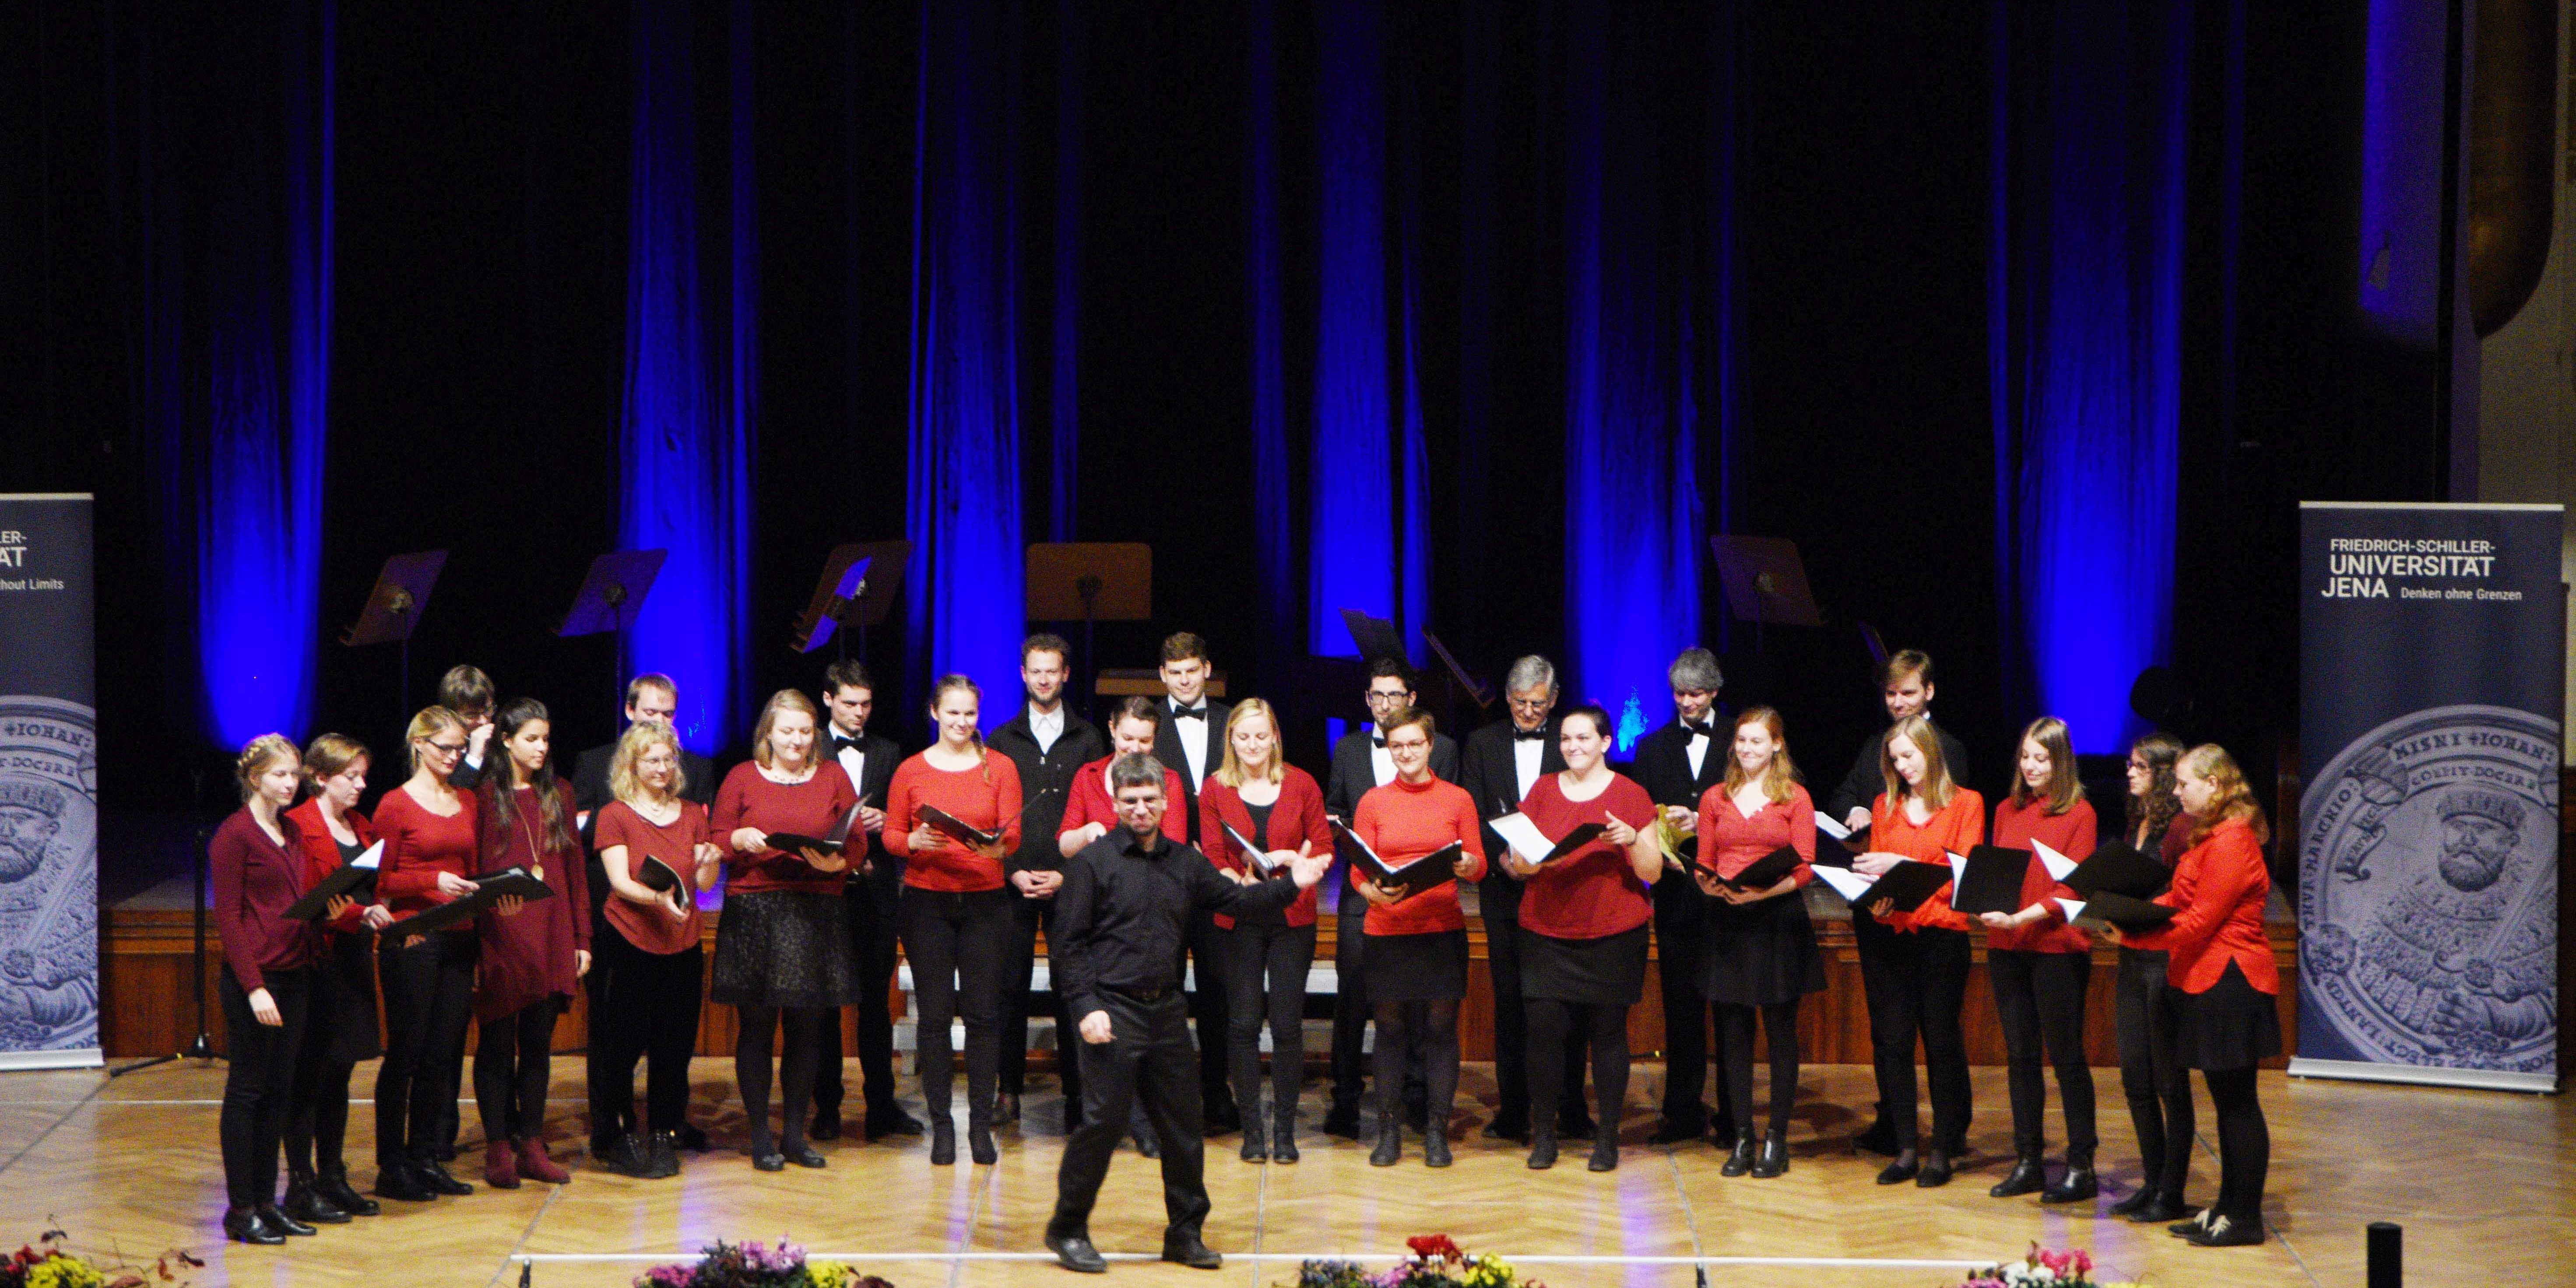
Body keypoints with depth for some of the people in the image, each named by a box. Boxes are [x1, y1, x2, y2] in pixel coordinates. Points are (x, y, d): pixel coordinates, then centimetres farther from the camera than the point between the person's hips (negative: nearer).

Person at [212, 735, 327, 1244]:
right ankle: (240, 1208, 4)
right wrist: (253, 986, -18)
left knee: (279, 1090, 10)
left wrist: (339, 910, 1)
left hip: (295, 973, 7)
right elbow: (228, 916, -13)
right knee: (247, 1089, -1)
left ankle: (266, 1200, 17)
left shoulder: (293, 832, 14)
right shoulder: (234, 835, -9)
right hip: (253, 978, -7)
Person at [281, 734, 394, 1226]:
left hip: (355, 959, 8)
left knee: (339, 1074, 12)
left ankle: (333, 1179, 18)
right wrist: (359, 913, -29)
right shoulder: (299, 826, -10)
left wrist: (390, 920, 0)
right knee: (310, 1076, -4)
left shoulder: (361, 826, 16)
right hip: (318, 960, -8)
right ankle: (301, 1188, -1)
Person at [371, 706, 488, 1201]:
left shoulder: (467, 803, 13)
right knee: (405, 1053, -2)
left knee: (443, 1053, 7)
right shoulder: (396, 804, -4)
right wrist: (434, 881, -17)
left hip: (458, 939, 6)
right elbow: (381, 881, -6)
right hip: (411, 941, -6)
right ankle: (391, 1166, 4)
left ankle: (426, 1159, 15)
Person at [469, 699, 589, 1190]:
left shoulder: (558, 794, 12)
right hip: (500, 939, -4)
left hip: (550, 938, 4)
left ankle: (532, 1146, 13)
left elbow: (574, 869, 12)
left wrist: (582, 938, 8)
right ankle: (498, 1149, 5)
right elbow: (472, 870, -5)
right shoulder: (486, 797, -2)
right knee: (498, 1044, 1)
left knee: (539, 1043, 7)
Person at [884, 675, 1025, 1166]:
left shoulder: (1001, 767, 5)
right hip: (927, 900, 0)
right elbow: (890, 834, 6)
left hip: (985, 900, 0)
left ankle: (981, 1123, 5)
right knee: (934, 1013, -1)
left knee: (984, 1012, -2)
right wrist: (915, 842, -16)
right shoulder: (911, 771, 5)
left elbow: (1013, 834, -1)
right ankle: (941, 1123, 6)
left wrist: (997, 845, -23)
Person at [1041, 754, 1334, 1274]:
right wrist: (1087, 1007, -13)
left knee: (1183, 1126, 9)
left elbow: (1234, 900, 14)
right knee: (1102, 1122, -5)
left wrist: (1291, 885, 2)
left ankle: (1185, 1232, 21)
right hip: (1113, 1010, -5)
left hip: (1166, 1010, 5)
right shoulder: (1093, 862, -5)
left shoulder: (1185, 862, 11)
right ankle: (1068, 1230, 8)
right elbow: (1070, 943, -6)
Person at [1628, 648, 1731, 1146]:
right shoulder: (1653, 747, 13)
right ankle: (1683, 1113, 10)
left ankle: (1733, 1114, 5)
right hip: (1677, 893, 3)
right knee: (1680, 1004, 5)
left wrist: (1703, 822, -14)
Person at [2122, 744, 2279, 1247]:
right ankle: (2228, 1209, 20)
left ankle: (2245, 1218, 0)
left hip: (2230, 983, -11)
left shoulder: (2231, 844, -17)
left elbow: (2198, 922, -20)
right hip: (2210, 982, 11)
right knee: (2228, 1103, 14)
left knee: (2237, 1102, -5)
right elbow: (2178, 901, 16)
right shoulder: (2209, 838, 17)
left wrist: (2131, 934, -16)